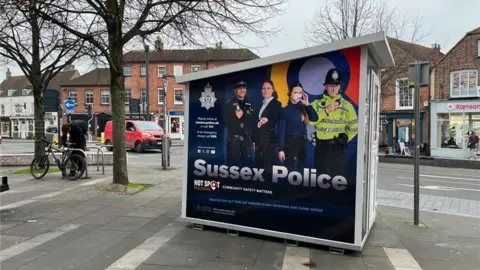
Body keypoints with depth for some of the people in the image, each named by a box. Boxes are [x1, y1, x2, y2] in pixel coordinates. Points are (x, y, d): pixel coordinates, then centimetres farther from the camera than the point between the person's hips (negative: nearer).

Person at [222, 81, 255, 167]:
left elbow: (252, 123, 16)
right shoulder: (229, 105, 1)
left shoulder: (249, 105, 14)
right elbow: (225, 122, -4)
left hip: (247, 140, 4)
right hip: (234, 139, -4)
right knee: (233, 165, -4)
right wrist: (236, 117, -15)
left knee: (248, 164, 5)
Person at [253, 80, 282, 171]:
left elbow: (278, 123, -8)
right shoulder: (261, 104, 16)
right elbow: (256, 123, 16)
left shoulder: (277, 104, -2)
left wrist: (267, 122, -27)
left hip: (270, 141, -6)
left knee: (268, 167, -7)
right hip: (259, 141, 6)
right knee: (258, 166, 6)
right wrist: (254, 141, 13)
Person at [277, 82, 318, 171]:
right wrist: (281, 149, -13)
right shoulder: (285, 110, -7)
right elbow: (281, 131, -9)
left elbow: (315, 118, -10)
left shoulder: (303, 108, 6)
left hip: (303, 142, 5)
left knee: (300, 169, 12)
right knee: (290, 170, -2)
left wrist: (307, 104, -9)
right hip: (290, 142, -5)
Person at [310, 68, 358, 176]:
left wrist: (344, 139, 8)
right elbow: (310, 120, -12)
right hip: (320, 146, 1)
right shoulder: (317, 103, 5)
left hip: (337, 147, -1)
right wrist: (326, 110, -17)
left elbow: (354, 127, 7)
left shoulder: (346, 105, 2)